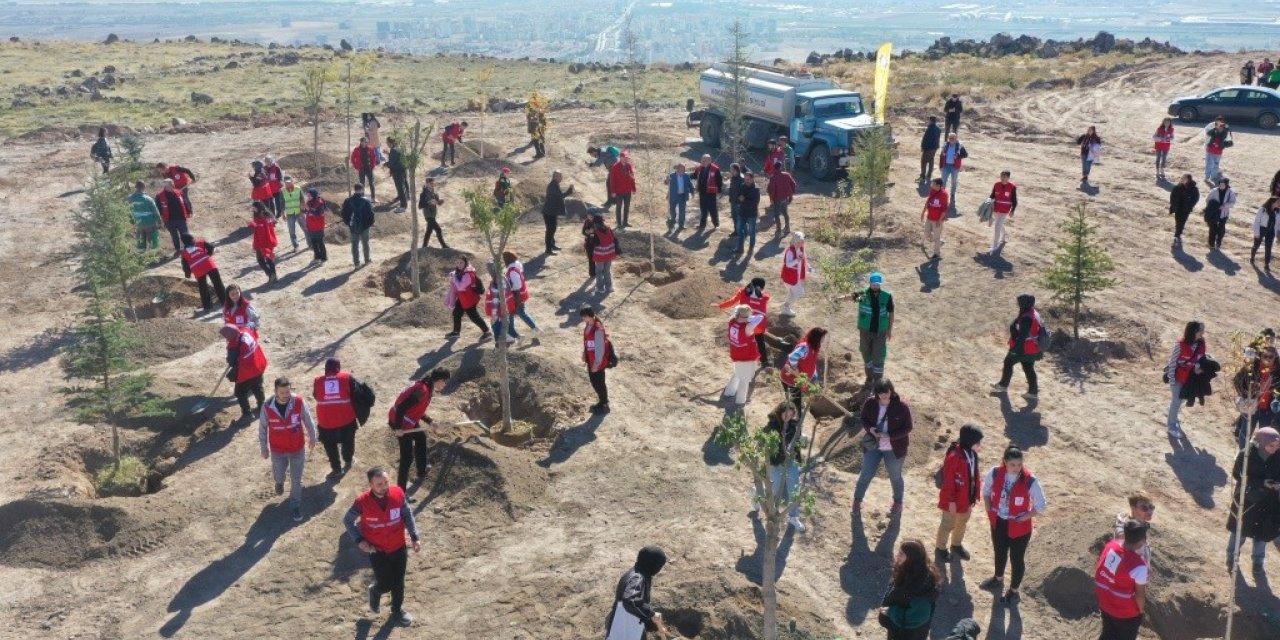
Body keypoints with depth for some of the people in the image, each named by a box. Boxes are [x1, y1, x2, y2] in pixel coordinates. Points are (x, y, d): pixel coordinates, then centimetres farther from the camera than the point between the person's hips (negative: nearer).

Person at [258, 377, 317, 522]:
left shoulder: (298, 402, -22)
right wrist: (264, 448, 1)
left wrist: (312, 437, 6)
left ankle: (296, 506, 32)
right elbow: (262, 428, -7)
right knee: (278, 475, 22)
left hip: (297, 448, 0)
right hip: (277, 449, 0)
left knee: (296, 479, 10)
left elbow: (308, 420, -5)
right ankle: (279, 481, 60)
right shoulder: (267, 407, -22)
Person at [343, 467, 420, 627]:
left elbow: (407, 515, -1)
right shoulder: (362, 501, -23)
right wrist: (359, 540, -14)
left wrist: (414, 537, -4)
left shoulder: (398, 493, -17)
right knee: (386, 583, 2)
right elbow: (347, 520, -6)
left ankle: (397, 610, 41)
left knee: (398, 582, 16)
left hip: (398, 547, 3)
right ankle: (375, 591, 39)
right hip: (376, 550, -2)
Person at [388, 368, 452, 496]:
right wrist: (398, 428, -25)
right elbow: (401, 407, -29)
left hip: (409, 421, 11)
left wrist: (429, 421, 11)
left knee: (421, 438, 32)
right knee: (407, 457, -7)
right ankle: (400, 491, -2)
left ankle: (421, 472, 49)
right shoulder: (422, 390, -26)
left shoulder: (426, 388, 6)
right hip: (400, 423, -11)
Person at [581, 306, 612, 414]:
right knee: (594, 381, 20)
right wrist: (584, 353, 16)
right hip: (590, 360, 9)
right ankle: (601, 401, 38)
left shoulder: (598, 330, -30)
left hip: (597, 361, -9)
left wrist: (597, 364, -20)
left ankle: (604, 405, 24)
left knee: (599, 383, 7)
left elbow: (600, 349, -25)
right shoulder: (588, 326, -2)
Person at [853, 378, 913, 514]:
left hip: (894, 449, -2)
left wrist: (890, 436, -26)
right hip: (873, 446, 2)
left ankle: (898, 503, 41)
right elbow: (862, 418, 2)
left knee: (895, 476, 18)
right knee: (866, 474, 12)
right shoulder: (870, 403, -13)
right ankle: (857, 500, 34)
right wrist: (870, 428, -19)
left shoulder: (901, 406, -21)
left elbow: (907, 427, -15)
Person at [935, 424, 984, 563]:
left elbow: (976, 476, 8)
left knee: (962, 522, 26)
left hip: (967, 499, 8)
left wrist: (975, 495, 12)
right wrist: (951, 501, -19)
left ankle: (957, 545, 47)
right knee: (948, 525, 12)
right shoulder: (954, 457, -30)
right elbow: (948, 482, -24)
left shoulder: (972, 454, -5)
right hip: (954, 500, -8)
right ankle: (941, 549, 32)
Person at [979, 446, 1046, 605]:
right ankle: (998, 578, 54)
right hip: (998, 523, 4)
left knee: (1017, 559, 15)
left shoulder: (1030, 481, -26)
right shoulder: (994, 473, -17)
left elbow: (1040, 507, -14)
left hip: (1019, 528, -4)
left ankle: (1013, 591, 37)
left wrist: (1022, 517, -15)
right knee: (999, 552, 27)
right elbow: (986, 491, 4)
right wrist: (989, 511, -2)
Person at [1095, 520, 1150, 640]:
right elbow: (1139, 594, -21)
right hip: (1127, 613, -5)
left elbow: (1099, 573, 0)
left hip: (1106, 605, 6)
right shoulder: (1138, 566, -35)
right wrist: (1141, 609, -2)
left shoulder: (1110, 546, -16)